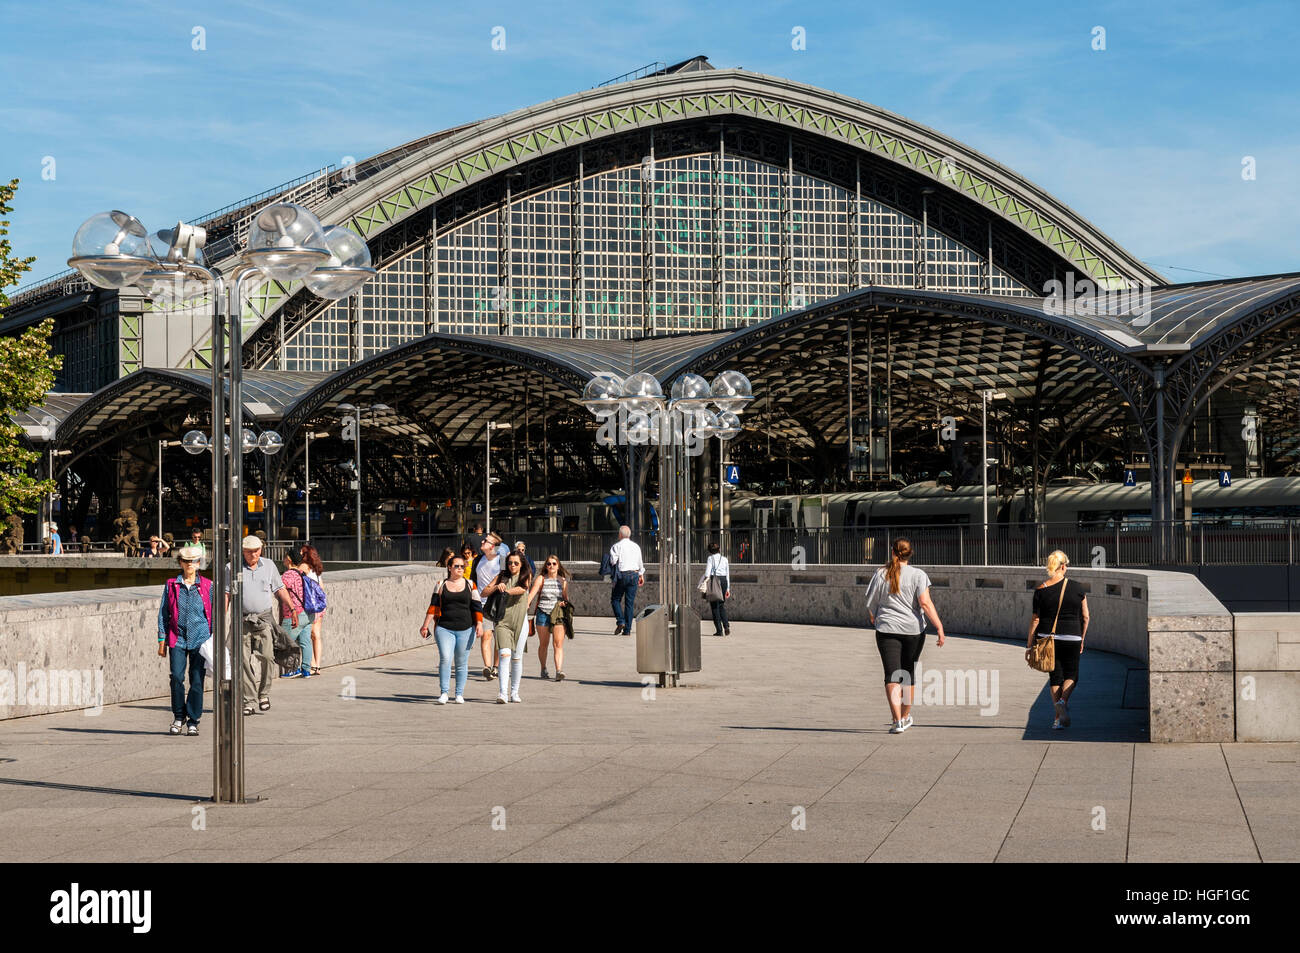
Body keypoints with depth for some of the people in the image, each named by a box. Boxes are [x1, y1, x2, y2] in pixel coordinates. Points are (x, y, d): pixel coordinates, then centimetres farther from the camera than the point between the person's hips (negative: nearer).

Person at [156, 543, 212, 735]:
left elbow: (215, 614, 10)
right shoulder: (171, 585, 8)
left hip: (200, 638, 0)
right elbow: (163, 613, 10)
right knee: (176, 677, -9)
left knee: (197, 680, -2)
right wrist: (162, 639, 5)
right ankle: (178, 718, 9)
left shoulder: (207, 586, 6)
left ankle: (193, 721, 8)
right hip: (178, 638, 0)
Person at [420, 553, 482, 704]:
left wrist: (479, 624, -5)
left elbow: (476, 607, 7)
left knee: (462, 662, 4)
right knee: (445, 659, -15)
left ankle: (459, 694, 13)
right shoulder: (441, 585, 8)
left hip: (465, 629, 1)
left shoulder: (469, 585, 9)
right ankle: (443, 693, -9)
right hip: (444, 628, -1)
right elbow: (433, 606, 7)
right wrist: (425, 626, 2)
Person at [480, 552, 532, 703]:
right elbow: (483, 593, 5)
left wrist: (506, 590, -22)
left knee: (517, 657, 6)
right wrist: (497, 587, -11)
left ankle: (515, 692, 19)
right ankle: (502, 693, -23)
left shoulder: (526, 576, 8)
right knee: (505, 654, -16)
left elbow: (522, 589, -13)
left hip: (520, 620, 1)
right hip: (502, 620, -1)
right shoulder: (501, 576, 10)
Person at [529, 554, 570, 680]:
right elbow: (531, 594, -5)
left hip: (558, 614, 0)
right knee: (543, 644, 8)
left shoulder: (563, 581, 10)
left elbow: (566, 598, 17)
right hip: (543, 613, 0)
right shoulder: (541, 579, 4)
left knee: (559, 644, -12)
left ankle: (559, 671, -21)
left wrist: (565, 603, -6)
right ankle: (543, 669, 27)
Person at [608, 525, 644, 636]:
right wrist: (641, 575, 29)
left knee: (616, 599, 11)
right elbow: (640, 563, 16)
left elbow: (613, 561, -13)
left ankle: (620, 621, -9)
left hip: (622, 574, -4)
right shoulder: (636, 546, 9)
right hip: (634, 575, 4)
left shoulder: (616, 546, -5)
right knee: (630, 603, 4)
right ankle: (627, 629, 3)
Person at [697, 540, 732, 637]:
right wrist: (728, 588, 20)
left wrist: (706, 579, -30)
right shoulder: (725, 559, 14)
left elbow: (708, 570, -18)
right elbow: (728, 574, 16)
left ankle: (719, 630, 0)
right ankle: (726, 625, -5)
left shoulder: (710, 558, 0)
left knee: (714, 606, 2)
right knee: (722, 605, 16)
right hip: (724, 581, 4)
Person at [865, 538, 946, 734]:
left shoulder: (880, 575, 2)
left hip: (887, 630, -1)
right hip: (913, 629, 1)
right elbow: (925, 603, -13)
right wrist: (939, 627, -13)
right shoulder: (918, 575, -3)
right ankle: (905, 717, 31)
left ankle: (898, 721, -18)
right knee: (908, 673, 17)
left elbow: (870, 605, 7)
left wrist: (873, 619, 26)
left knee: (892, 676, -4)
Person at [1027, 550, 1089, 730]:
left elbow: (1035, 620, -4)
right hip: (1072, 638, 0)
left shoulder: (1041, 590, -4)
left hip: (1048, 638, 1)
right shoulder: (1077, 588, -2)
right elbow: (1085, 617, 4)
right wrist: (1082, 639, 17)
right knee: (1071, 674, 15)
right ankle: (1063, 701, -13)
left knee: (1055, 676, 12)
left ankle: (1059, 718, 9)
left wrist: (1030, 644, 3)